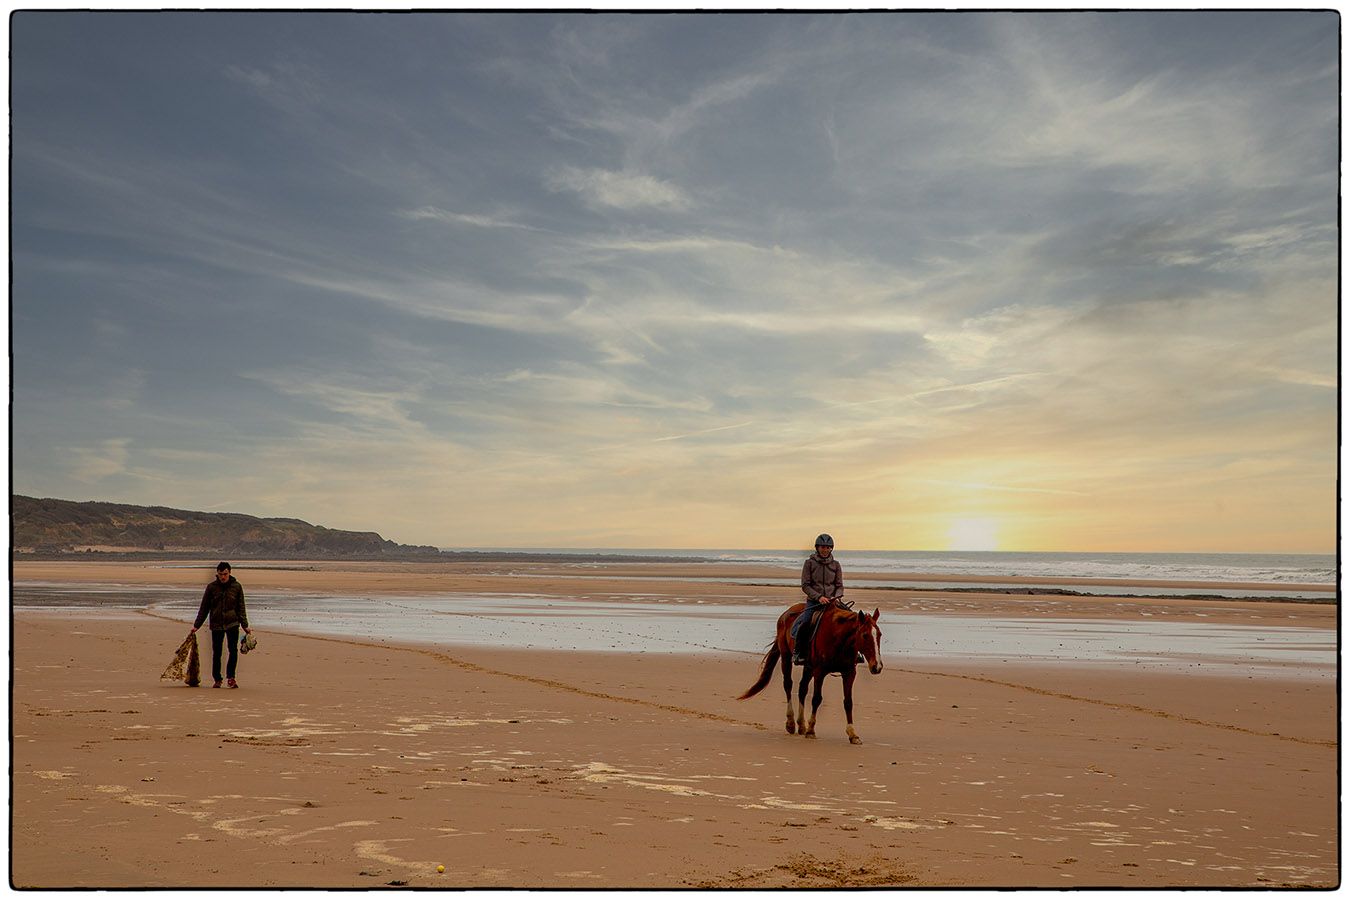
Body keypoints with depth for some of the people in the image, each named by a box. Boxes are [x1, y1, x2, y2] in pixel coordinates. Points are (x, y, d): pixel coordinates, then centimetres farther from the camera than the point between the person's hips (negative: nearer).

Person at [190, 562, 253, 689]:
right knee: (216, 653, 4)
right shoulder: (211, 587, 3)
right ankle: (217, 679, 16)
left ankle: (231, 676, -8)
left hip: (232, 623, -1)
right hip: (216, 624, 1)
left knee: (233, 650, -15)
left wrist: (245, 626, 1)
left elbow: (241, 608, 6)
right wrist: (196, 626, 7)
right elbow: (204, 608, 9)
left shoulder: (237, 587, 3)